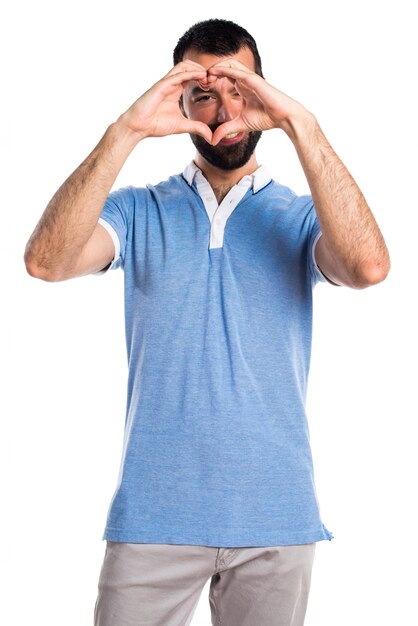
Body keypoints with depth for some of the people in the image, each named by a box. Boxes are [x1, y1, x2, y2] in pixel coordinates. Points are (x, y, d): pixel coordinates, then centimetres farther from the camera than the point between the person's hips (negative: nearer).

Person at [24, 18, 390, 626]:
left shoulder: (300, 217, 4)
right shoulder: (139, 211, 5)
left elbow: (369, 267, -18)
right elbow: (45, 261, -13)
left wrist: (301, 124, -21)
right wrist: (126, 130, -20)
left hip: (275, 516, 1)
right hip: (153, 511, 0)